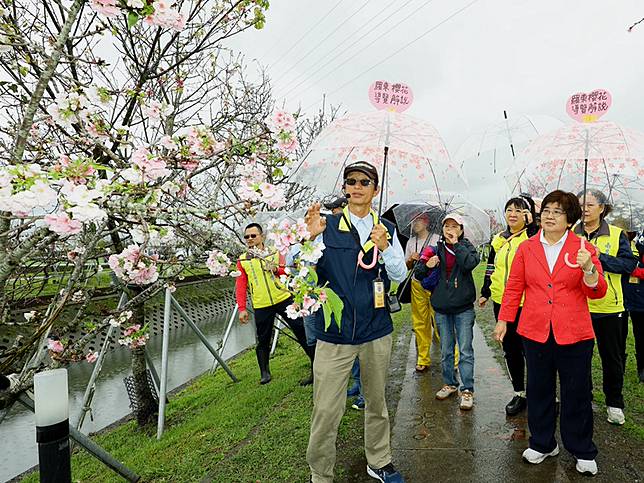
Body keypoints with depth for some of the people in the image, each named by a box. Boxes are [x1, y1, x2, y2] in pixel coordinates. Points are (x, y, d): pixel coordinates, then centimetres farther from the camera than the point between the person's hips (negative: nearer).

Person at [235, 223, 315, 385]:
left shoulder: (275, 252, 7)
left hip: (284, 299, 0)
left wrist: (277, 269, -16)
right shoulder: (242, 261, 7)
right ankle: (265, 373, 28)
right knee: (263, 340, 9)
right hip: (261, 306, 1)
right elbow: (240, 286, 3)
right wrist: (242, 308, -5)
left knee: (301, 331, 0)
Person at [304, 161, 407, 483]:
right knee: (326, 411, 0)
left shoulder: (386, 229, 5)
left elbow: (400, 275, 2)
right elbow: (311, 277, -7)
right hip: (335, 334, -3)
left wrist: (384, 248, -15)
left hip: (377, 331, 3)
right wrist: (312, 238, -20)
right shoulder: (327, 226, -4)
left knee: (377, 402, 20)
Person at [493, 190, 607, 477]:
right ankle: (542, 444, 33)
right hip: (535, 332, 2)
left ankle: (583, 452, 31)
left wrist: (589, 268, -22)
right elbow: (514, 287, 5)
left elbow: (597, 292, -4)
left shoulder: (583, 249, 0)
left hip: (574, 334, -1)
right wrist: (503, 319, 3)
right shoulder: (526, 248, 3)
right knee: (539, 391, 14)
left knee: (577, 394, 10)